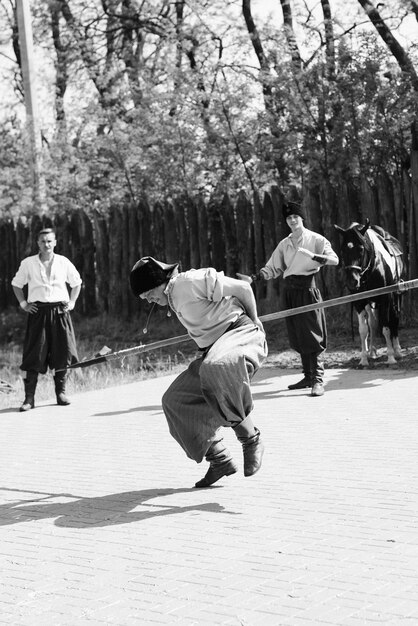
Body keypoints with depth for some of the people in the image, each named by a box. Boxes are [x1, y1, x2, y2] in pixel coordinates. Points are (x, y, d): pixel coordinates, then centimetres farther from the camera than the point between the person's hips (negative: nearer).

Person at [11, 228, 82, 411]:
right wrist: (23, 303, 3)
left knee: (63, 352, 1)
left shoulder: (63, 262, 6)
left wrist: (72, 302, 8)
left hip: (59, 311, 2)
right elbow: (16, 284, 14)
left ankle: (61, 392, 15)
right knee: (34, 355, -5)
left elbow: (76, 283, 19)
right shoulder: (28, 263, 3)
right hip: (38, 312, -1)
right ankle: (29, 397, -1)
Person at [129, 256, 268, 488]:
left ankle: (251, 440, -26)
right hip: (212, 351, 10)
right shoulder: (173, 298, 16)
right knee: (175, 400, 1)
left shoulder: (193, 280, -12)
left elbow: (242, 289, -8)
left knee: (216, 367, -42)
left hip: (242, 333, -9)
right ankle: (219, 459, 7)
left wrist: (253, 322, 5)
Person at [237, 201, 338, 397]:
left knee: (313, 335, -9)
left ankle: (318, 380, -9)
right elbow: (272, 268, 13)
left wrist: (312, 255, -26)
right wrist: (253, 278, 0)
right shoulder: (284, 244, 13)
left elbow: (334, 259, -12)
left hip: (308, 288, -5)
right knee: (297, 336, 8)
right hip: (290, 291, 6)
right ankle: (308, 376, 18)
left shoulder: (315, 239, -2)